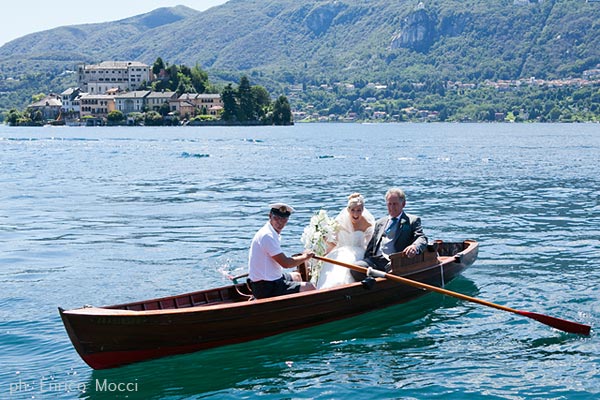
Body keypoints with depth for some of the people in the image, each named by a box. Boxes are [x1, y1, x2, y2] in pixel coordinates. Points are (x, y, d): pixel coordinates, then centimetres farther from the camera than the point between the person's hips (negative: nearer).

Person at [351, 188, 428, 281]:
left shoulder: (413, 221, 13)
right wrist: (366, 262, 6)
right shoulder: (379, 223, 30)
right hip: (375, 261, 5)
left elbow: (422, 238, -4)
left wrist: (415, 247, -30)